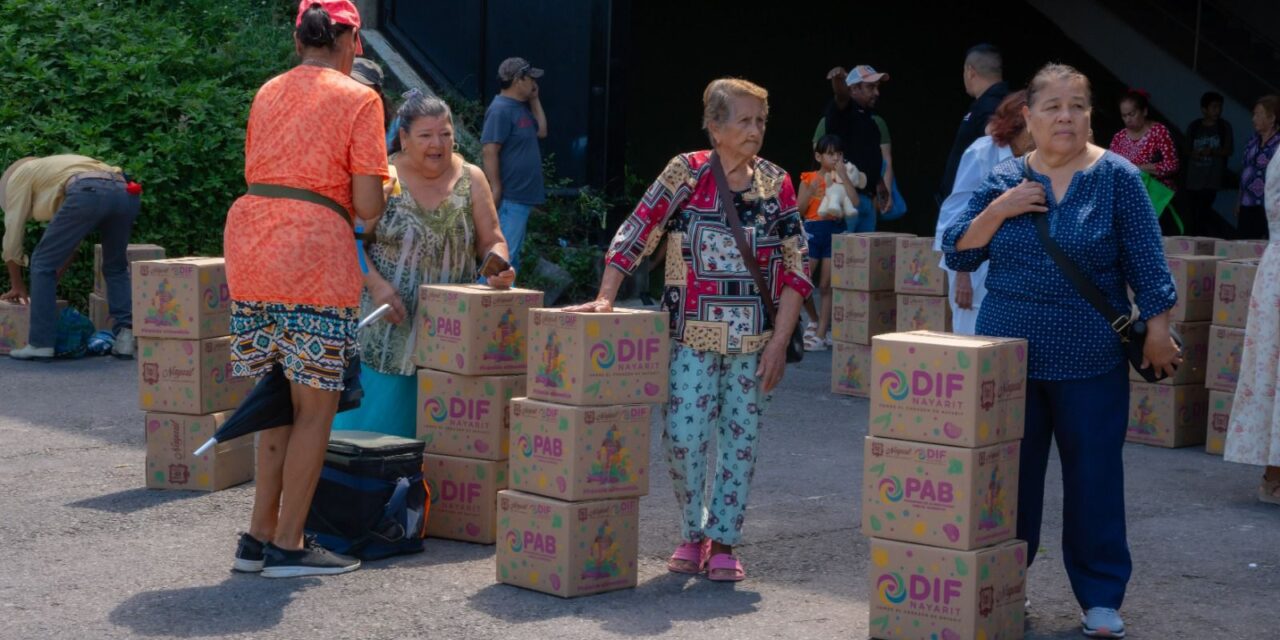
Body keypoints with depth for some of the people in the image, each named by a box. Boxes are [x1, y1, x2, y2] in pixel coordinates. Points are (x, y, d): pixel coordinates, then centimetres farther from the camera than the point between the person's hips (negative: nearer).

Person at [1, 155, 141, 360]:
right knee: (116, 269, 26)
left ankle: (41, 343, 10)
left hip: (88, 194, -6)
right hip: (125, 193, 6)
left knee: (42, 264, 10)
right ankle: (125, 337, 12)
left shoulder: (19, 176, 26)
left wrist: (17, 286, 34)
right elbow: (69, 244, 45)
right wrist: (53, 282, 49)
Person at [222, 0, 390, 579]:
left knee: (280, 395, 15)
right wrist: (384, 184, 16)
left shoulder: (267, 93, 17)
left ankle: (260, 536, 16)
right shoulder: (358, 99, -1)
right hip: (312, 252, -6)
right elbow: (368, 206, -6)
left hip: (248, 244, 7)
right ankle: (288, 546, 5)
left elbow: (260, 172, 18)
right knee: (316, 404, 3)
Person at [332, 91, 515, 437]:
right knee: (378, 414, -5)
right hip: (389, 326, -2)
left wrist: (499, 270, -16)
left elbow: (492, 241, 6)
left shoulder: (470, 179, 5)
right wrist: (376, 284, -19)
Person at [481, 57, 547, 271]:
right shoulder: (501, 110, -15)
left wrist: (535, 100, 14)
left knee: (513, 253, 15)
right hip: (509, 197, -10)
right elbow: (489, 150, -20)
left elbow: (541, 131, 20)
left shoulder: (521, 108, 15)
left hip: (523, 196, 10)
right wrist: (496, 189, -22)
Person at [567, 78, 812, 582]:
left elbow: (797, 267, 2)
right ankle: (693, 533, 17)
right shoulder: (686, 172, -4)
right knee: (683, 435, -4)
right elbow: (635, 234, -4)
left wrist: (780, 340, -5)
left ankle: (723, 540, 18)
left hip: (755, 338, 2)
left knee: (741, 437, 5)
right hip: (693, 334, -1)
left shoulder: (776, 184, 1)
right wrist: (605, 298, -12)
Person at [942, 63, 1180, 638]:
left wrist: (1157, 329, -9)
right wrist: (998, 210, -10)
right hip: (1009, 357, 2)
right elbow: (957, 253, 3)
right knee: (1009, 476, 9)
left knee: (1094, 477, 3)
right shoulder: (1004, 180, 5)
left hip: (1090, 362, -2)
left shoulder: (1117, 178, -2)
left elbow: (1146, 263, -2)